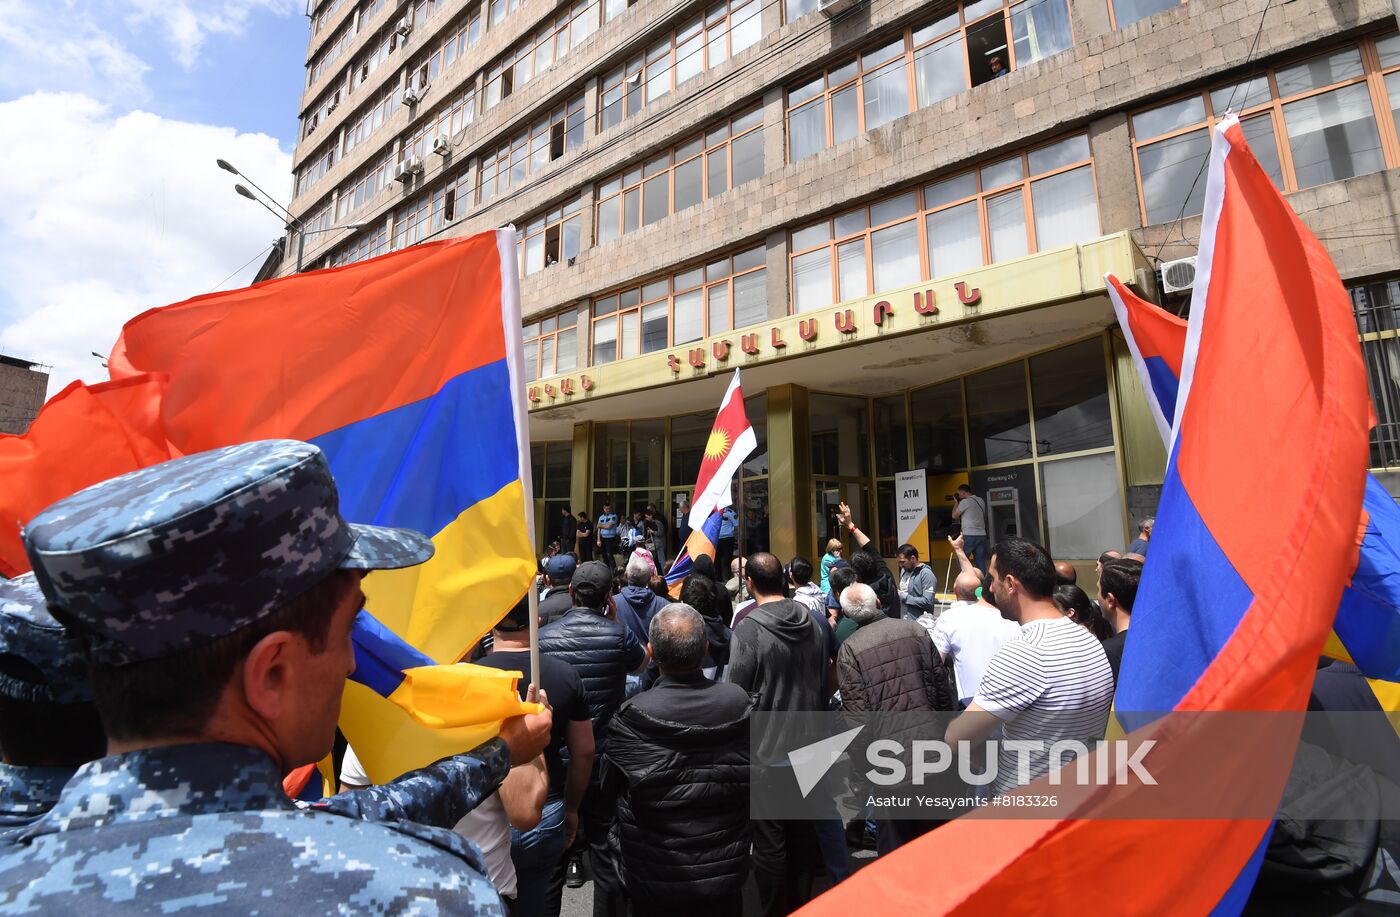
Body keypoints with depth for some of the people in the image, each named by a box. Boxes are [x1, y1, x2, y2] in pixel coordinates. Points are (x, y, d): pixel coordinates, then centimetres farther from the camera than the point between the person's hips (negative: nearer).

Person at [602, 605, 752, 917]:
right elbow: (751, 779, -3)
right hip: (726, 871, 2)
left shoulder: (631, 717, -26)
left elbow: (610, 786, -8)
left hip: (654, 878, -2)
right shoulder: (740, 702, -19)